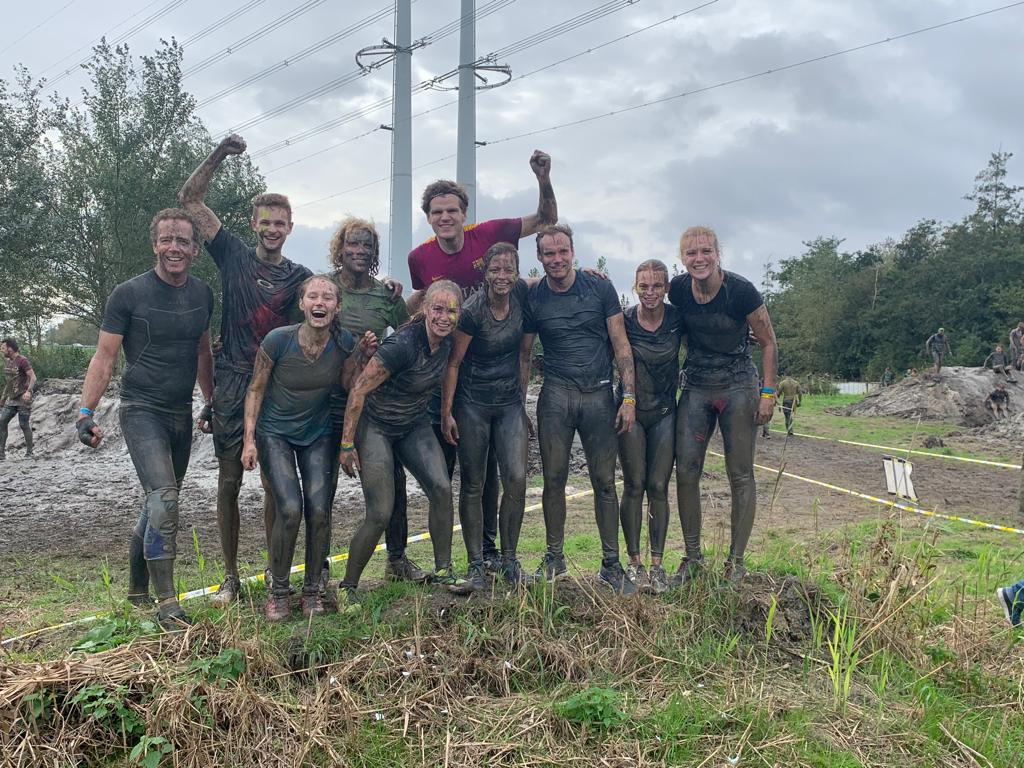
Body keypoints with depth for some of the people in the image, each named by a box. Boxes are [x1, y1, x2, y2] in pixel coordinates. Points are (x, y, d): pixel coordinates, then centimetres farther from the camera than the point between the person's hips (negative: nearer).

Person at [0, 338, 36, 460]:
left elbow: (33, 377, -18)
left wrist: (28, 391, -31)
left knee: (24, 425, -4)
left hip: (23, 398, -8)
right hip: (11, 399, 8)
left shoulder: (22, 360, -11)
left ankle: (29, 453, 6)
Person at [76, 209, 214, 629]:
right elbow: (104, 358, -6)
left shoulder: (202, 294, 7)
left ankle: (136, 590, 30)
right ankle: (167, 604, -13)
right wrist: (85, 412, -13)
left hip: (181, 414, 6)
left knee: (159, 504, 14)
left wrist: (211, 402, 21)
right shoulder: (129, 294, -8)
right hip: (141, 410, -6)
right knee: (164, 499, -19)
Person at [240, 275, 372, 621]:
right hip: (275, 433, -2)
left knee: (319, 510, -9)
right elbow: (256, 389, -7)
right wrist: (249, 439, -9)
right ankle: (278, 590, 4)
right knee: (290, 509, -17)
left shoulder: (344, 342, -11)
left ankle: (312, 588, 12)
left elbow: (347, 386, 0)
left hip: (319, 434, 3)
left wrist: (362, 356, -15)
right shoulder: (279, 340, -19)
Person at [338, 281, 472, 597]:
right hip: (375, 425, -6)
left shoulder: (447, 342, -7)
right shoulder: (403, 344, -27)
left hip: (415, 425, 6)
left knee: (441, 488, -13)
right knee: (380, 515, -10)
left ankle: (443, 571, 3)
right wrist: (347, 445, -18)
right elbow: (359, 389, -21)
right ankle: (347, 587, 8)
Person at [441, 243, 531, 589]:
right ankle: (476, 564, 13)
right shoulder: (472, 311, -17)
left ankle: (509, 559, 8)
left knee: (516, 479, -7)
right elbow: (453, 362, -9)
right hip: (472, 404, -3)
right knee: (473, 485, 3)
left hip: (510, 402, 4)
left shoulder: (520, 294, -4)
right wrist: (446, 412, -10)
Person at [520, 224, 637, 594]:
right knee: (553, 478, 2)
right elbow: (524, 356, 11)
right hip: (555, 395, 1)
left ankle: (610, 564, 11)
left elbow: (621, 345, 2)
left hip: (599, 394, -1)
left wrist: (629, 397, -5)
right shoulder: (533, 299, 4)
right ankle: (554, 557, 17)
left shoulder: (600, 289, 1)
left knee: (604, 481, 2)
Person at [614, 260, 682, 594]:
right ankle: (634, 562, 11)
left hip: (665, 412, 1)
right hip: (631, 410, -1)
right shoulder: (624, 319, -9)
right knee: (634, 485, 1)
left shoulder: (677, 318, -5)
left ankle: (657, 564, 9)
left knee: (658, 487, 2)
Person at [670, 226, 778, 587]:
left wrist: (768, 394, -9)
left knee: (740, 476, 0)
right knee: (685, 471, -1)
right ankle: (692, 556, 12)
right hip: (695, 388, 4)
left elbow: (768, 343, -6)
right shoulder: (677, 289, -4)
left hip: (738, 388, -4)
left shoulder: (741, 290, -14)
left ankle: (736, 561, 11)